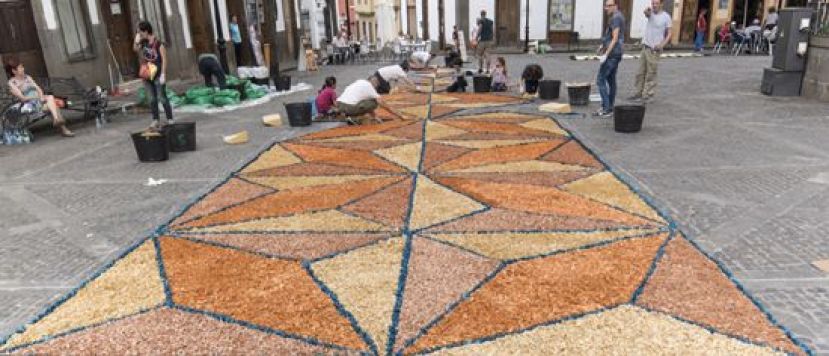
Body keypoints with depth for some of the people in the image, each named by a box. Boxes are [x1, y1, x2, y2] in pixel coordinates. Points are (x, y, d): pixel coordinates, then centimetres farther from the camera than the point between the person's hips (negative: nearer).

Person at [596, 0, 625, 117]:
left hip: (611, 54, -10)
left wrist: (606, 54, -23)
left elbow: (615, 38, -20)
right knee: (611, 80, 12)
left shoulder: (615, 18, -14)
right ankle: (609, 108, 17)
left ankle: (606, 108, -10)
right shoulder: (618, 17, 17)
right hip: (615, 54, 10)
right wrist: (603, 45, 18)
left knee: (600, 80, -10)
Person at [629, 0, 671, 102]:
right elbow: (646, 13, -23)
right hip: (645, 46, 4)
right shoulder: (650, 12, 3)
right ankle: (638, 92, 17)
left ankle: (647, 94, 2)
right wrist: (647, 11, -47)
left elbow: (669, 34, -2)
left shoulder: (666, 17, -5)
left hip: (655, 49, -4)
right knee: (641, 72, 9)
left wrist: (662, 44, -18)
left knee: (651, 73, -2)